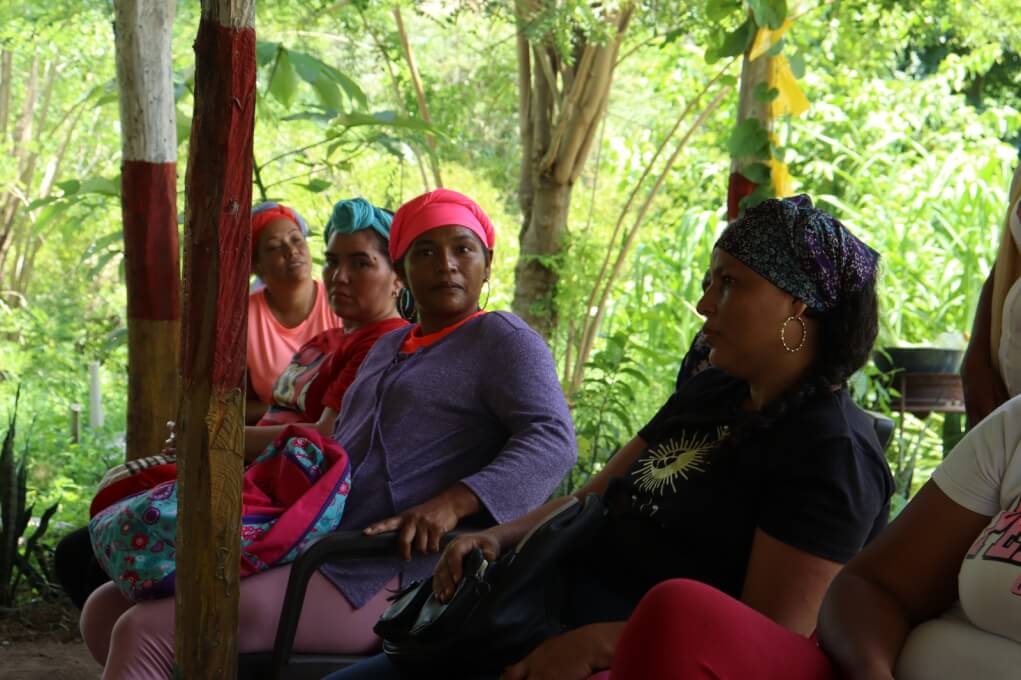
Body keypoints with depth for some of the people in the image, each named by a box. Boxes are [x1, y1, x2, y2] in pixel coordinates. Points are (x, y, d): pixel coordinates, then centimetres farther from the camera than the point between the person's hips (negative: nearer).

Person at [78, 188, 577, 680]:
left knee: (143, 634, -20)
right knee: (105, 611, 2)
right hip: (311, 552, 9)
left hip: (384, 581, -9)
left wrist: (450, 504, -29)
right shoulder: (388, 349, 25)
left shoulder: (502, 341, 0)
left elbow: (552, 441, -16)